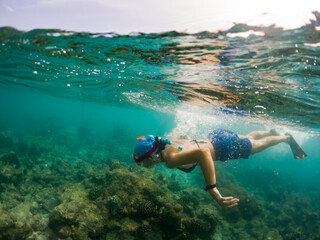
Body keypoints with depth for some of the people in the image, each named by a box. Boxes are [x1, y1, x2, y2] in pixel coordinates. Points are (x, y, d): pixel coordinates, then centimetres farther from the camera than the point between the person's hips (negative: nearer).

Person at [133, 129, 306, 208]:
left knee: (259, 145, 21)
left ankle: (287, 138, 47)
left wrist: (213, 191, -55)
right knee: (248, 138, 34)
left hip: (224, 147, -7)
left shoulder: (170, 159, -37)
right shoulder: (163, 143, -12)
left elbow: (202, 153, -54)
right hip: (214, 138, 7)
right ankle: (271, 132, 61)